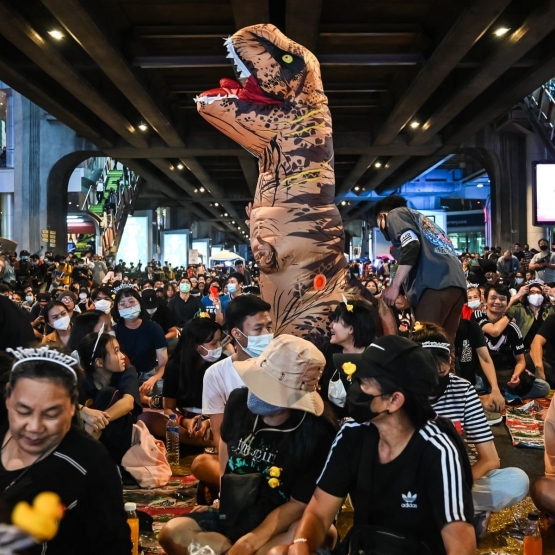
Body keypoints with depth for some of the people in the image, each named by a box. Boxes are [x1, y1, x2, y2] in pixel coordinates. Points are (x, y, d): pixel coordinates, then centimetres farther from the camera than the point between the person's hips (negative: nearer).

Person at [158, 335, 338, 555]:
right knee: (171, 533, -15)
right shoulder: (240, 400, -10)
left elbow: (298, 504, -18)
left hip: (280, 527, -4)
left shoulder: (317, 435, -25)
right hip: (233, 515, 5)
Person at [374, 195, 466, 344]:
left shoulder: (395, 214, 14)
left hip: (435, 283, -8)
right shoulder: (419, 218, 37)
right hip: (456, 283, 8)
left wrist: (394, 286, -7)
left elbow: (412, 245, -7)